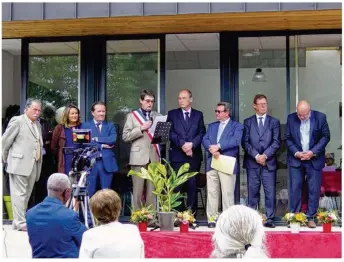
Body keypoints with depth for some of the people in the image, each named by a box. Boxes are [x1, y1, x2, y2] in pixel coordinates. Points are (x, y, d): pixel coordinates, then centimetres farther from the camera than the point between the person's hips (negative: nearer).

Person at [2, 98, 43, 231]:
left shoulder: (37, 124, 17)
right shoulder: (17, 121, -5)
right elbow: (5, 141, -3)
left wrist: (39, 164, 11)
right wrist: (5, 159, 4)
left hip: (33, 165, 7)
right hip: (19, 164, -7)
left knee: (27, 194, 10)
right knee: (19, 194, -6)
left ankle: (20, 220, 18)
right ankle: (20, 223, -4)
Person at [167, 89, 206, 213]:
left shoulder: (198, 114, 12)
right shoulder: (172, 114, 9)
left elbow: (202, 132, 2)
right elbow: (170, 132, -2)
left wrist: (191, 144, -14)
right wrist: (182, 144, -15)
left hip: (194, 155, 1)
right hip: (177, 155, -1)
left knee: (192, 186, 1)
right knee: (177, 186, -2)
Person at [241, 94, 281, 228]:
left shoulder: (274, 122, 9)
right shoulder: (248, 122, 10)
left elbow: (277, 142, 1)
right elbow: (245, 142, 2)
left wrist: (265, 155, -11)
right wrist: (256, 155, -11)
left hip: (269, 162, 0)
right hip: (252, 162, 0)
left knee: (270, 192, -2)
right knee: (252, 191, 4)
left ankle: (269, 219, 3)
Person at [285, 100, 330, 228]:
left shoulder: (320, 117, -6)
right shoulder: (291, 118, -2)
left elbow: (326, 136, -3)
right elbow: (288, 138, 3)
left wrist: (313, 152, -12)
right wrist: (296, 153, -11)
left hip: (314, 159, -1)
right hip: (296, 159, 1)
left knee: (314, 190, 2)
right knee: (295, 189, 2)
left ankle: (310, 218, 11)